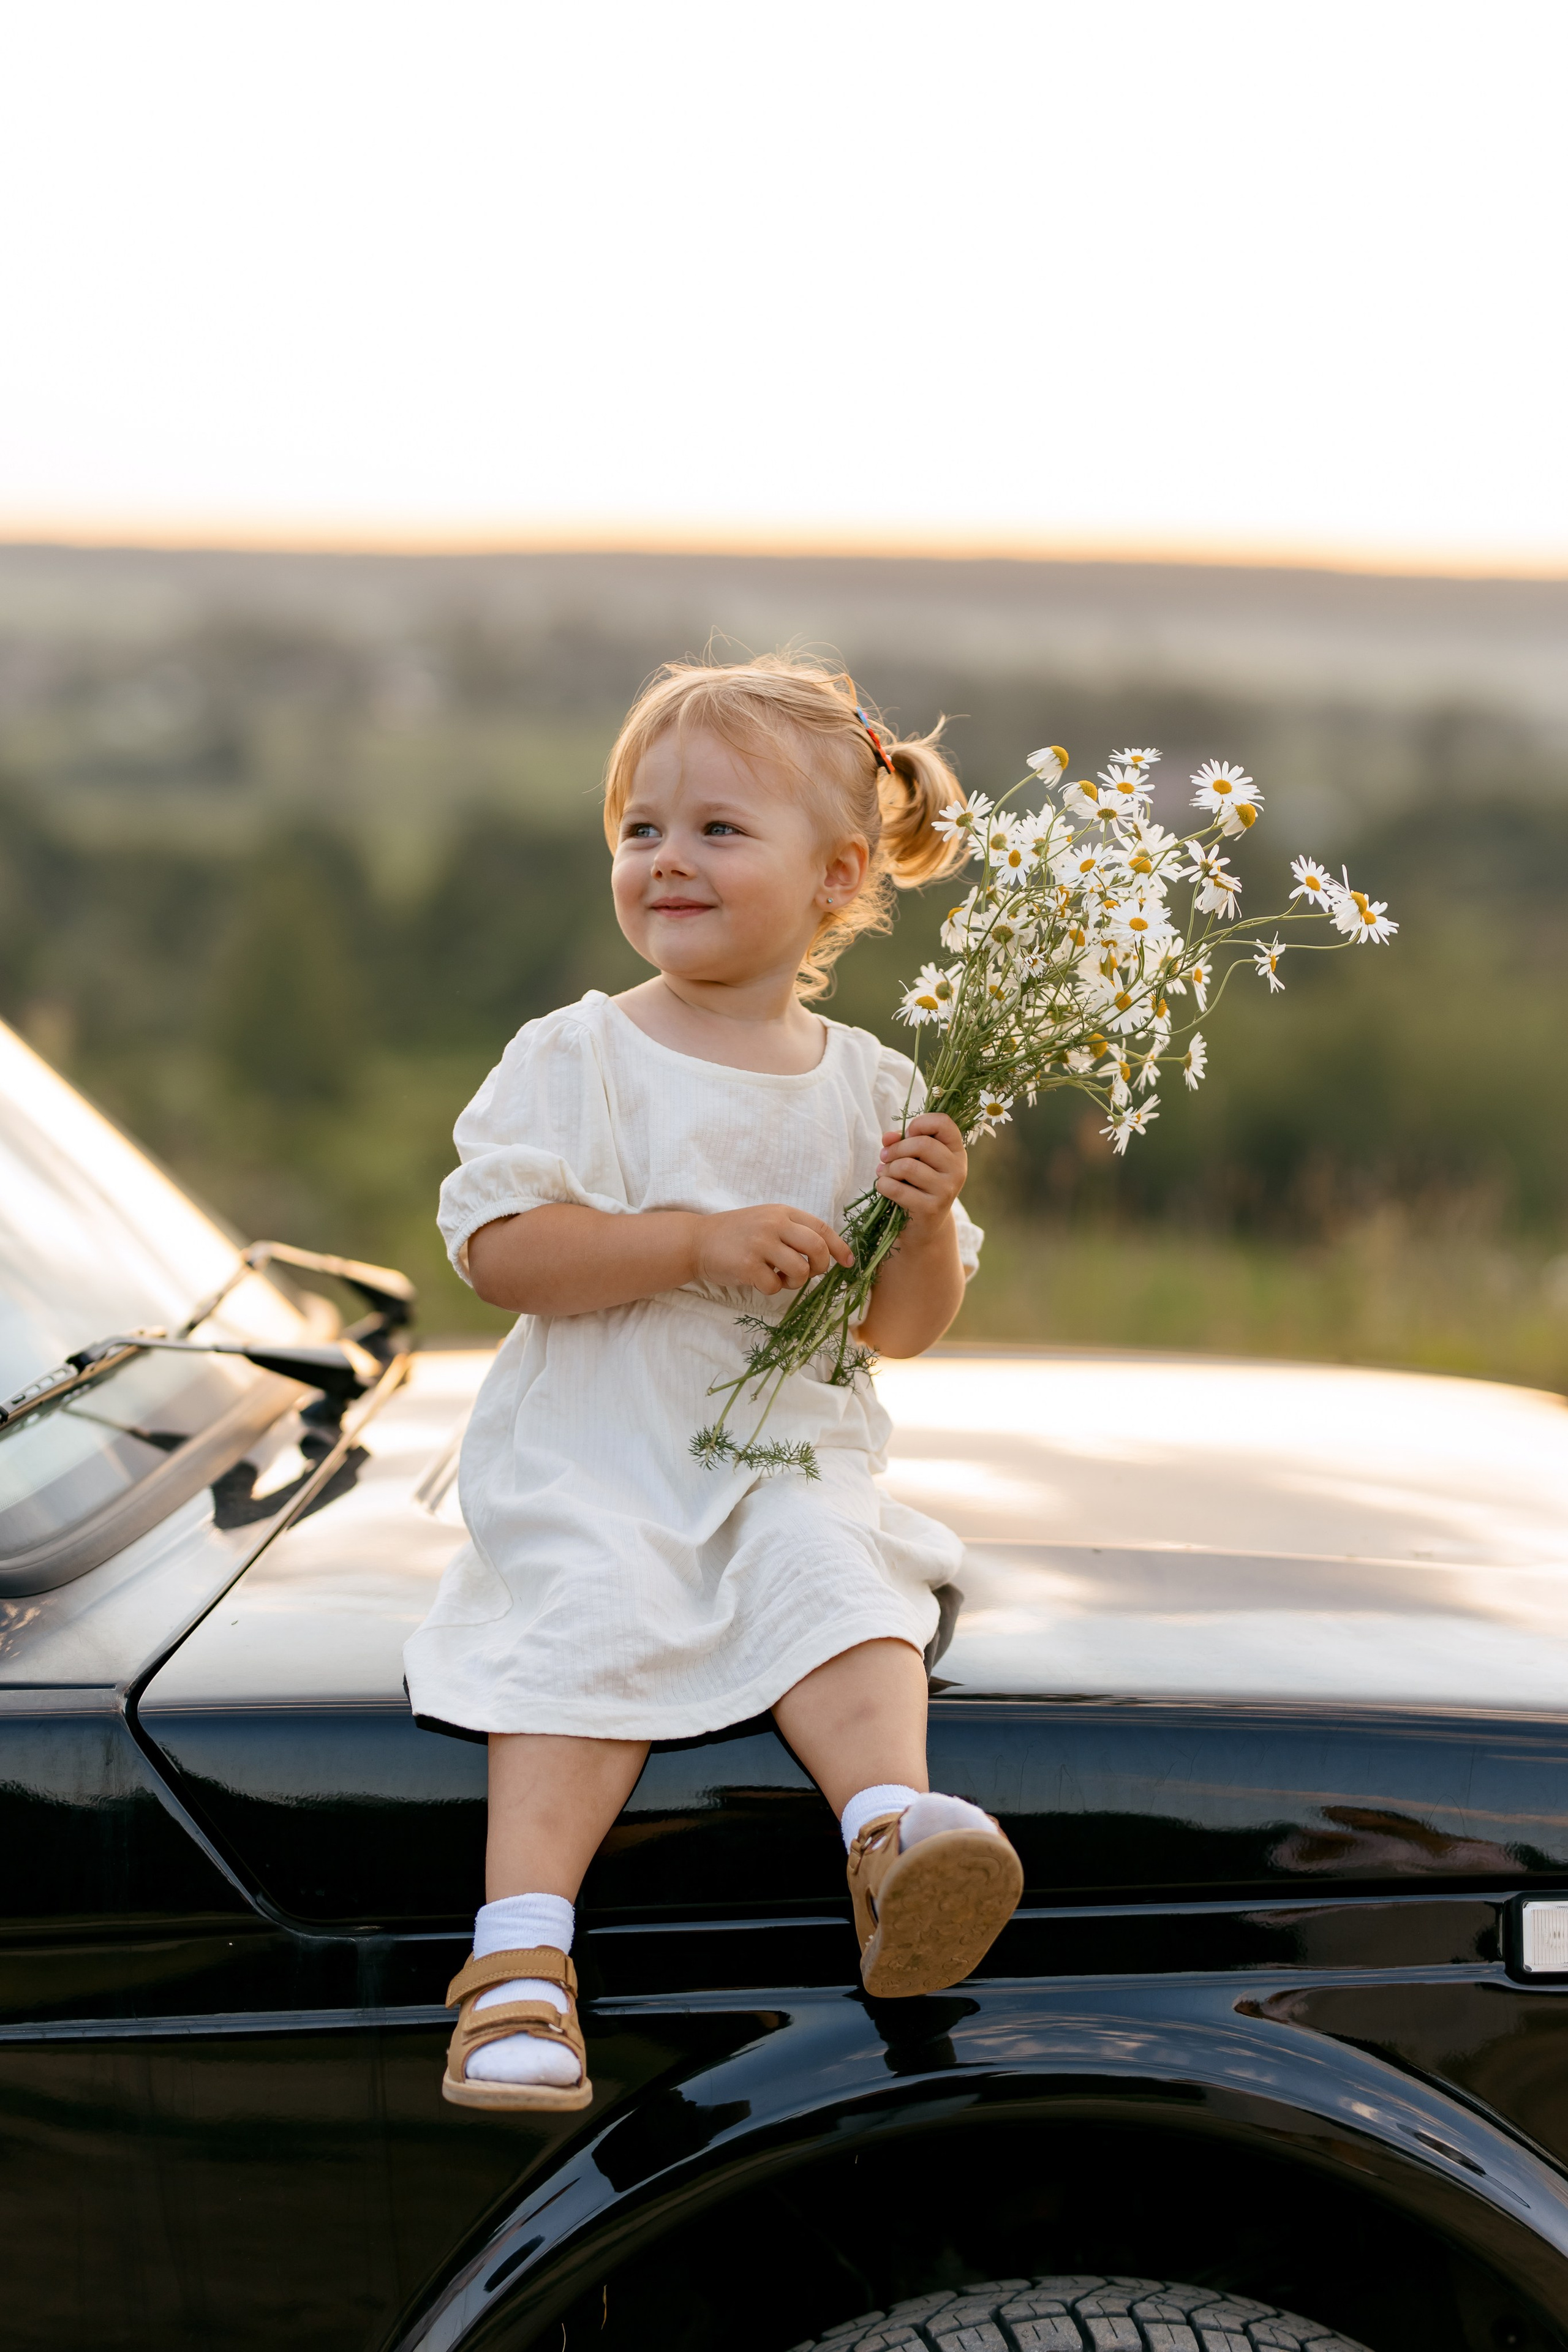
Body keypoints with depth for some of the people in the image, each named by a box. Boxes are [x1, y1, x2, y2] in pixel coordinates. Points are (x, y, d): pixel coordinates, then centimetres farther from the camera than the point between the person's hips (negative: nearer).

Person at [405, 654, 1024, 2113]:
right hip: (593, 1459, -2)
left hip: (790, 1457, 3)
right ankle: (522, 1943, -33)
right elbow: (495, 1249, -11)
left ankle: (892, 1829, -44)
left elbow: (902, 1328, 13)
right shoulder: (578, 1056, 0)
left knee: (842, 1591, -26)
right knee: (592, 1620, -26)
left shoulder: (867, 1086, 8)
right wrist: (700, 1241, -18)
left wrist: (927, 1221, -9)